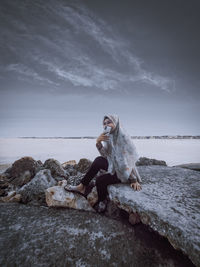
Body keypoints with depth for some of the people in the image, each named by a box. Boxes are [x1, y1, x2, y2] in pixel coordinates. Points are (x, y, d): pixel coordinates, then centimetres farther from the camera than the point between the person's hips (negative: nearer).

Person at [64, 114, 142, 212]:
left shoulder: (123, 136, -22)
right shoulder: (109, 137, 0)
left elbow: (130, 159, -23)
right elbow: (106, 155, -6)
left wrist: (134, 180, -21)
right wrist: (98, 142, -23)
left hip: (125, 172, -6)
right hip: (115, 166, 6)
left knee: (100, 180, -17)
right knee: (98, 160, -18)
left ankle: (101, 203, 12)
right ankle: (82, 187, -6)